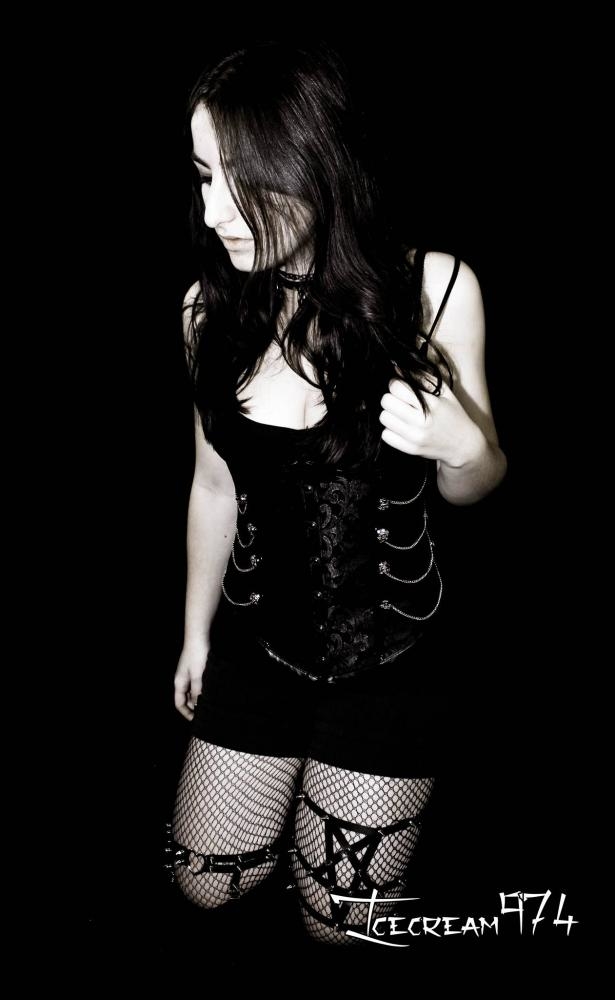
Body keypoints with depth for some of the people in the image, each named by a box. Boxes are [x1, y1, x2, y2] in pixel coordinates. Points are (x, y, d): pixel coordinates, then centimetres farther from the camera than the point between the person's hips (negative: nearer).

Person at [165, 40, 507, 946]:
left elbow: (469, 489, -6)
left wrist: (464, 444, -30)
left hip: (389, 657, -2)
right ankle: (286, 779, 46)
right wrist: (195, 632, 13)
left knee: (338, 923, 17)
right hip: (257, 642, 2)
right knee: (205, 886, 18)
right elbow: (216, 485, 2)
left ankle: (345, 788, 47)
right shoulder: (212, 308, -12)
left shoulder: (433, 289, -19)